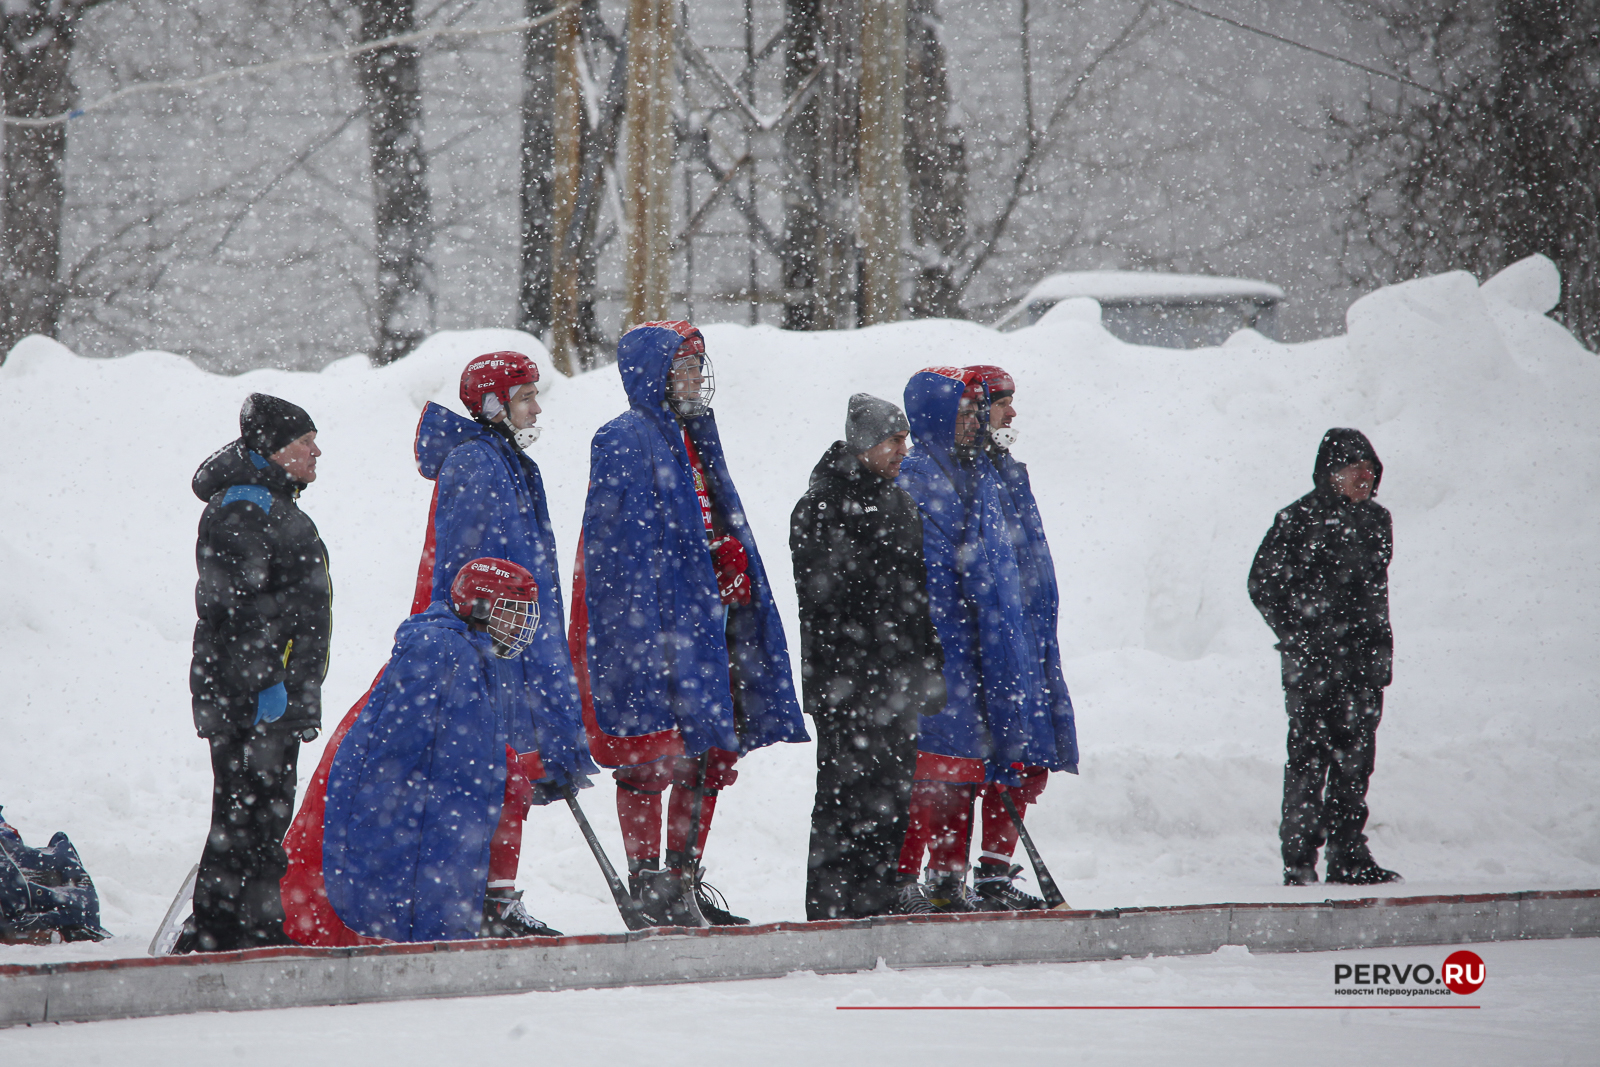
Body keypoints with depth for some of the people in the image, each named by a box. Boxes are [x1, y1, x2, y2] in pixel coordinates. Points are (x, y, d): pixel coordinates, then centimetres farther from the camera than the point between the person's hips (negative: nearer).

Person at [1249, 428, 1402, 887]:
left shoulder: (1376, 520, 12)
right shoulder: (1298, 520, -6)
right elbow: (1263, 584, -3)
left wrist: (1381, 649, 15)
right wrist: (1298, 636, -8)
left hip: (1363, 660, 5)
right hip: (1312, 662, -5)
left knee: (1355, 756, 6)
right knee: (1309, 755, -5)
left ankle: (1348, 855, 12)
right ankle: (1299, 860, -1)